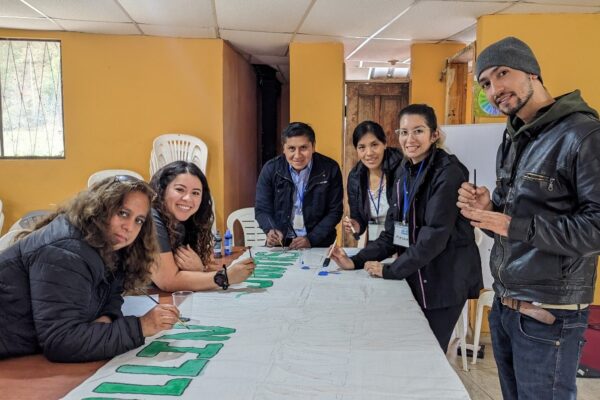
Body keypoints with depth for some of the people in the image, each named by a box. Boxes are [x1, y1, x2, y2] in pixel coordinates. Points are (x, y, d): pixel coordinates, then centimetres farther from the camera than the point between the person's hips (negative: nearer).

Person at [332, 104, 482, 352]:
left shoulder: (448, 172, -15)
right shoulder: (404, 172, 7)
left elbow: (435, 235, -22)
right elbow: (393, 232, 7)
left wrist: (390, 271, -16)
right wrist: (356, 262, -4)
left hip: (444, 281, -6)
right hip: (415, 278, 6)